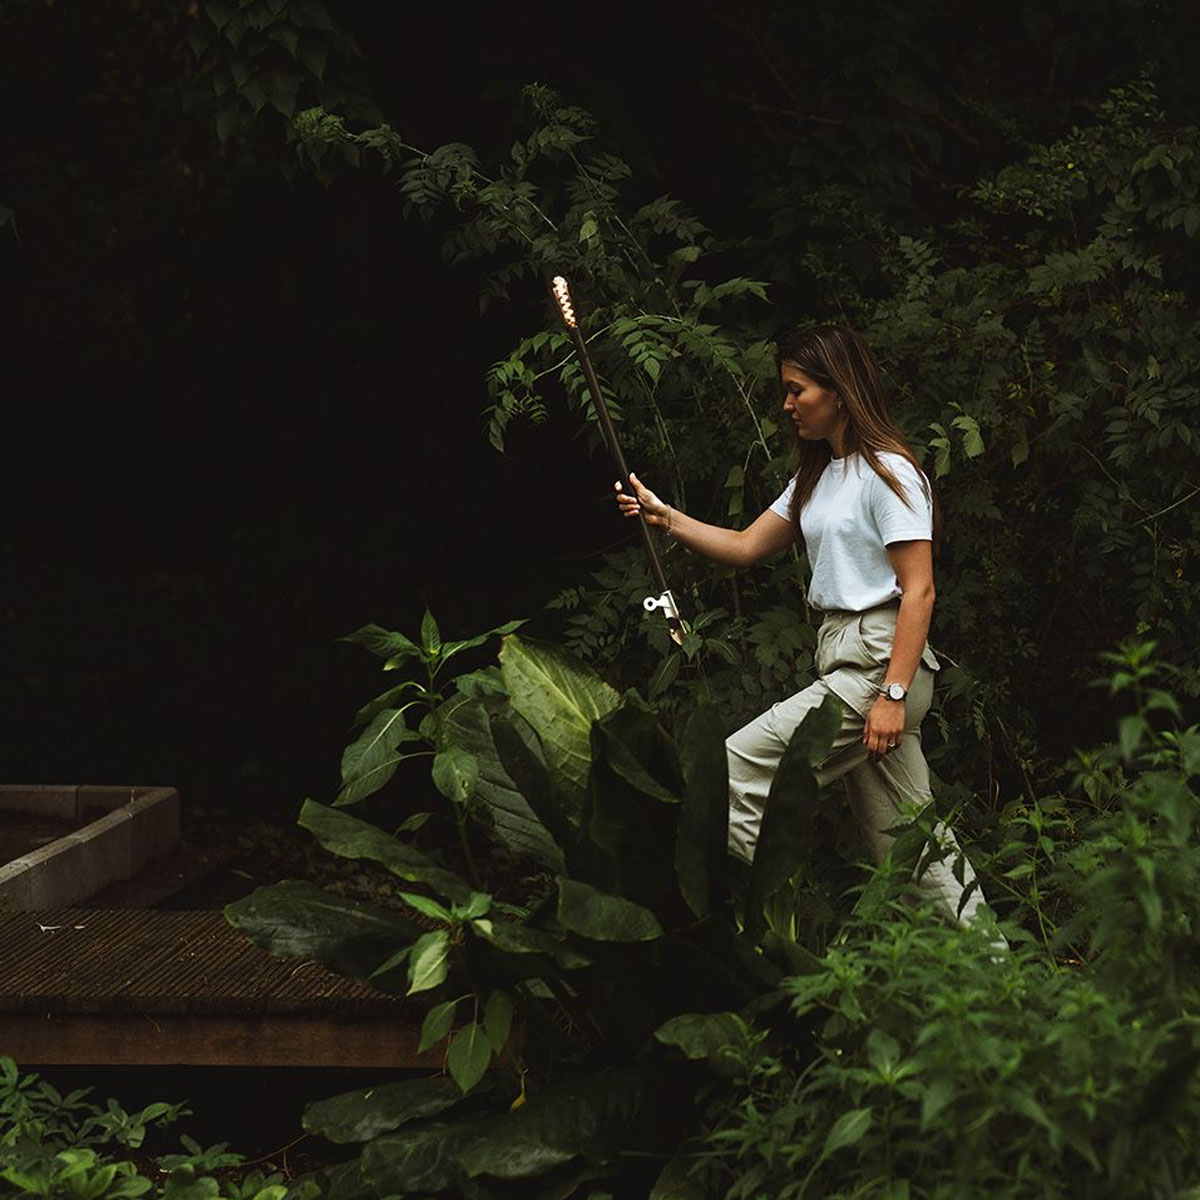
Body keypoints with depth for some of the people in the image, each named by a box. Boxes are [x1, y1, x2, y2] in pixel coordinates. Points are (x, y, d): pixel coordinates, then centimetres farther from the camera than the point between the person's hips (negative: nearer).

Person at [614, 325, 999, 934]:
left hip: (880, 661, -9)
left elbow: (919, 591, -15)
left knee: (739, 768, -13)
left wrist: (893, 695, -21)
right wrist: (665, 517, 9)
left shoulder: (888, 472, -10)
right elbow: (747, 546, 21)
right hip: (843, 657, 9)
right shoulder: (819, 476, 18)